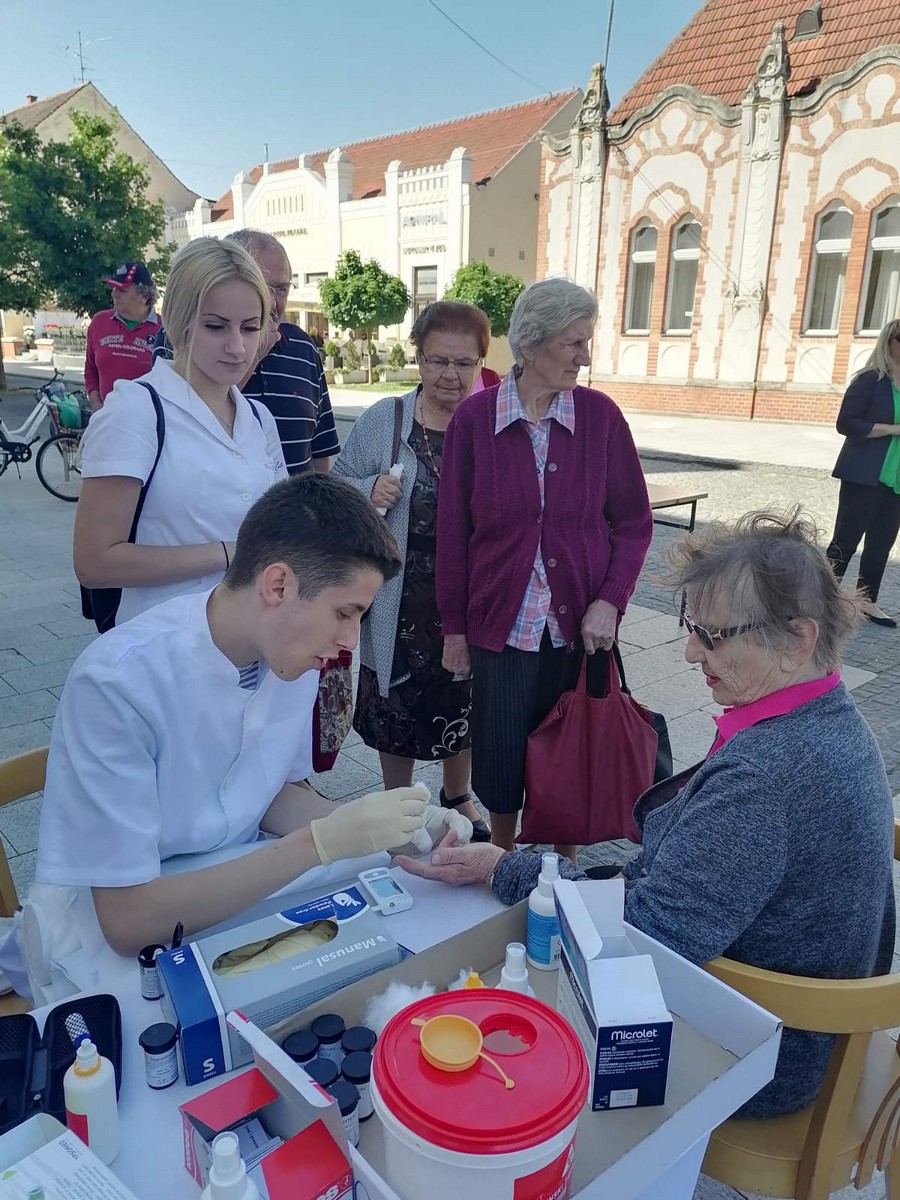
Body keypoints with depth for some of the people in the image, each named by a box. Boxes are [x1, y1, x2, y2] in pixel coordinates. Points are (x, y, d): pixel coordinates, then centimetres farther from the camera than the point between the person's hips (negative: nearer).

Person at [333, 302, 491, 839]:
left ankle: (457, 796, 45)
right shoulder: (383, 420, -3)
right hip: (401, 599, 0)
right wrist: (369, 490, -17)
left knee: (465, 702, 18)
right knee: (398, 702, 12)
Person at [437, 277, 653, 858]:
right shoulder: (474, 418, -6)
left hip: (580, 625, 1)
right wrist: (455, 626, 2)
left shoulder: (600, 414, -3)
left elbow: (634, 520, 3)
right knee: (500, 762, 10)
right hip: (502, 625, 0)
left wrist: (610, 599, -10)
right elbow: (453, 531, -1)